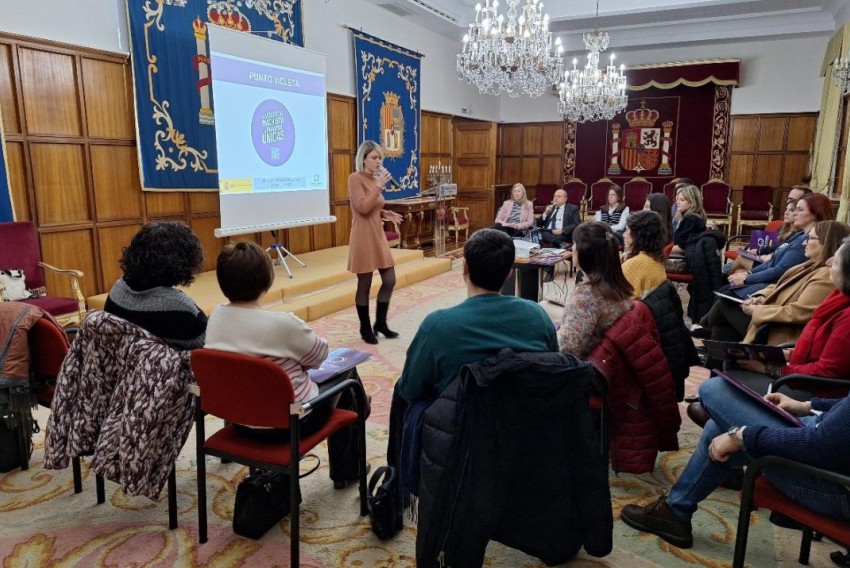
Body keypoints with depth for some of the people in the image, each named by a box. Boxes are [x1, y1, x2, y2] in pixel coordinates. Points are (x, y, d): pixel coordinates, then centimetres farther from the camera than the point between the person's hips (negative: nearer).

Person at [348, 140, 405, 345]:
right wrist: (379, 186, -19)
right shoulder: (355, 178, -11)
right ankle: (365, 329, 17)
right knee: (364, 285, 3)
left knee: (390, 280, 9)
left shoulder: (375, 179, 12)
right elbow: (363, 208, -21)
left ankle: (380, 323, 25)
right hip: (363, 237, -8)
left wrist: (386, 213, 4)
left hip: (378, 234, 8)